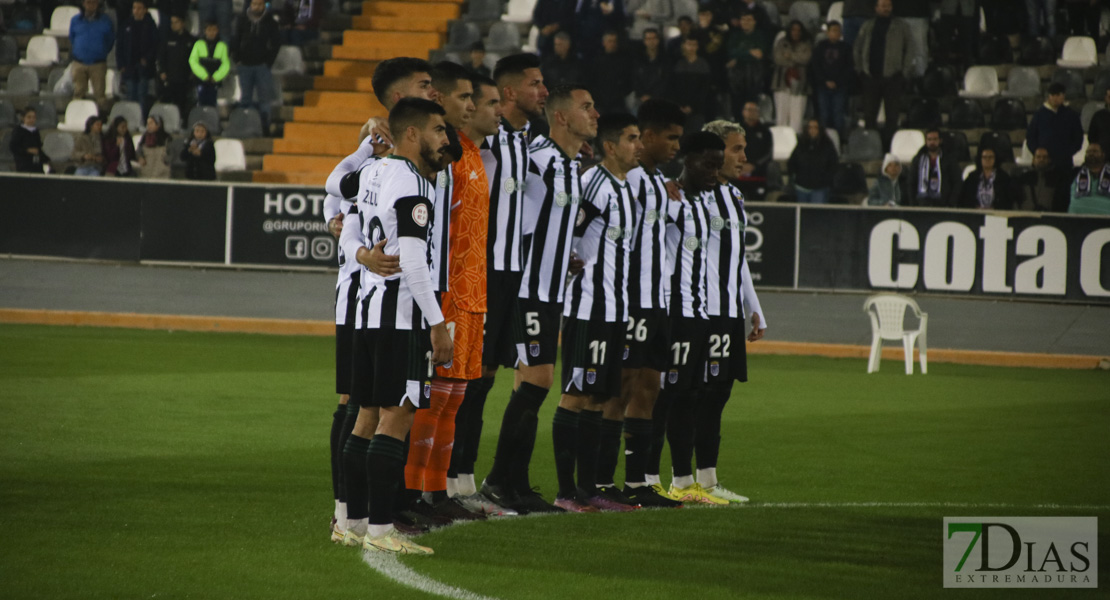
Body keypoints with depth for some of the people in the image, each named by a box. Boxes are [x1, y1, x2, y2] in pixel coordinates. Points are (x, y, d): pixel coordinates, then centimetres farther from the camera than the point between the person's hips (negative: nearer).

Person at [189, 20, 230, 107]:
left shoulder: (222, 45, 5)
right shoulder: (199, 44, 4)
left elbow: (226, 64, 2)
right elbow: (193, 61, -2)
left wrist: (216, 77, -10)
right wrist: (203, 75, -11)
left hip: (215, 80, 0)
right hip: (201, 80, 0)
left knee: (211, 104, -1)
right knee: (202, 103, -4)